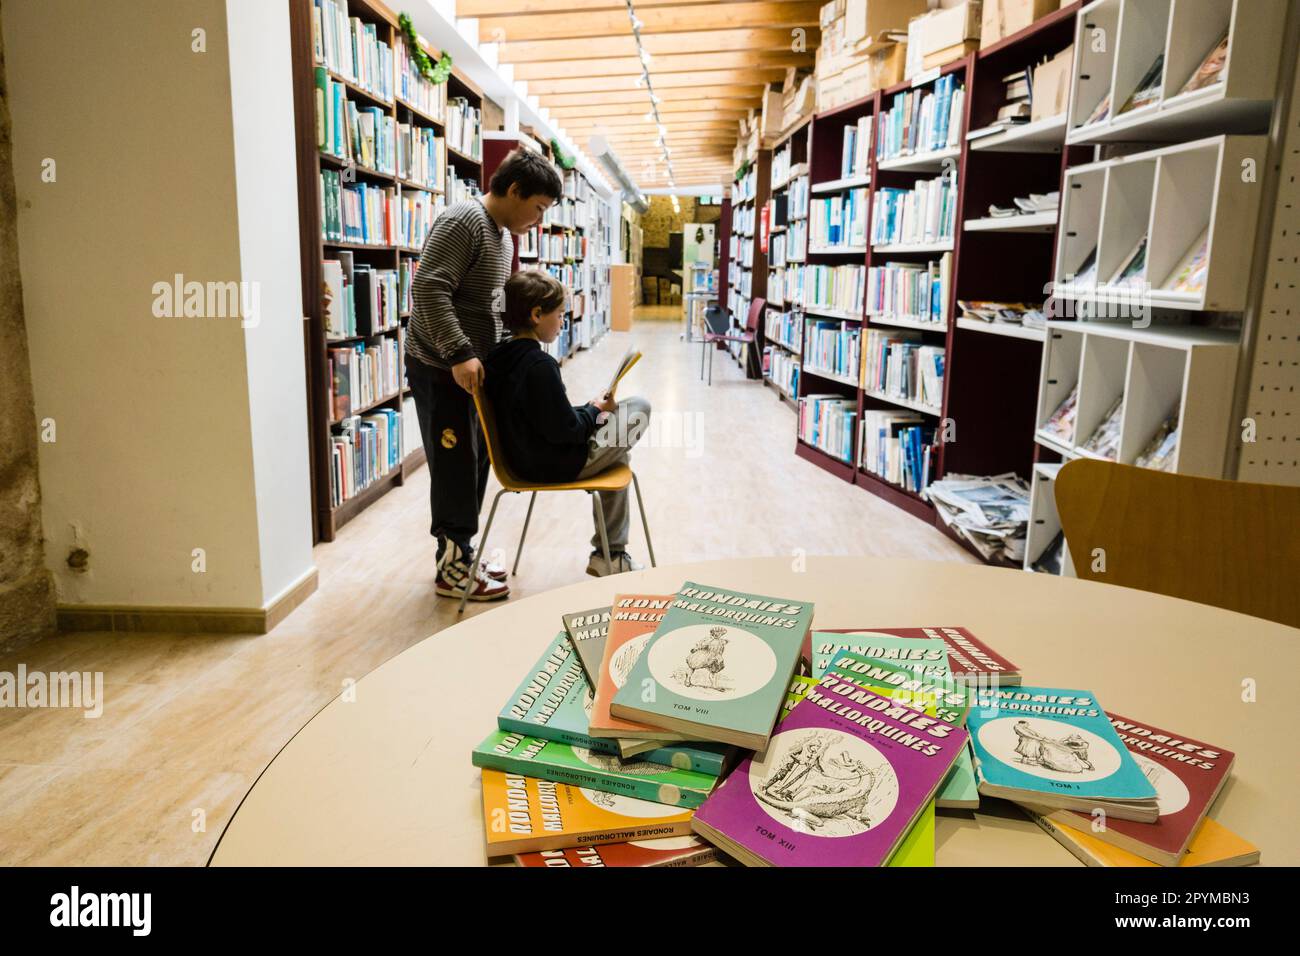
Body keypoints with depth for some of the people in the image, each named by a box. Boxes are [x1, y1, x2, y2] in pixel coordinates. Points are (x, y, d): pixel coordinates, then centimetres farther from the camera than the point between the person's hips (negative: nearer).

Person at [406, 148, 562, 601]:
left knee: (474, 466, 14)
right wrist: (459, 353, -28)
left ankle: (459, 554, 27)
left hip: (474, 368, 9)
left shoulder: (503, 233, 15)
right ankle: (453, 569, 10)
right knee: (456, 468, -2)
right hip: (443, 370, -9)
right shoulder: (464, 221, -16)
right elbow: (428, 290, -25)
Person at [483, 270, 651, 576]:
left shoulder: (499, 357, 1)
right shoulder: (541, 366, -26)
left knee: (616, 452, 29)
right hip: (557, 465, -9)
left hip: (523, 460, 9)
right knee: (639, 407, 5)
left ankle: (610, 554, 30)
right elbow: (564, 430, -24)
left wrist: (586, 412, 9)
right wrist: (595, 410, -6)